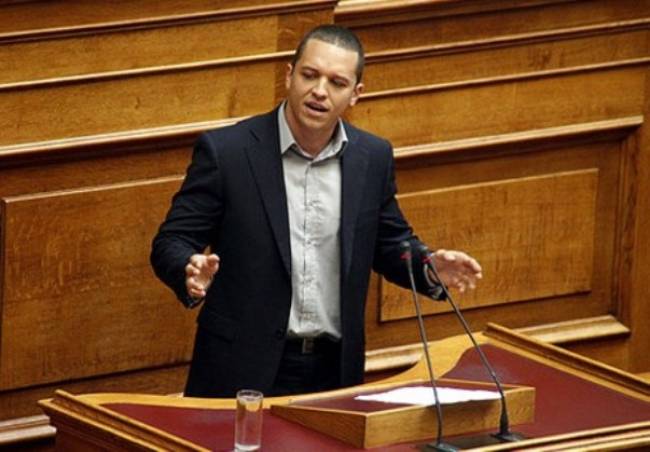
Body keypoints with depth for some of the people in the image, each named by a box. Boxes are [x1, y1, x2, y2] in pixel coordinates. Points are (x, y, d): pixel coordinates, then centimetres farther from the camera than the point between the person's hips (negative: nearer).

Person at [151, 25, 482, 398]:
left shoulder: (373, 157, 3)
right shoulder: (226, 151, -8)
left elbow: (390, 244, 14)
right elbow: (171, 243, -6)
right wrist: (192, 274, -28)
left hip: (335, 370, 3)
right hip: (245, 369, -3)